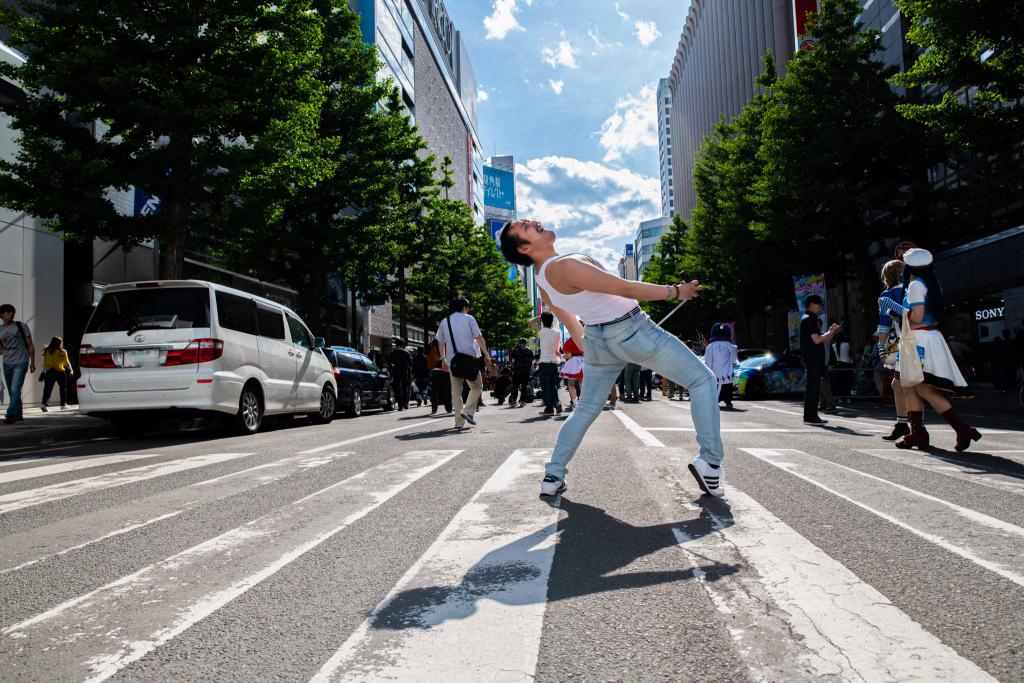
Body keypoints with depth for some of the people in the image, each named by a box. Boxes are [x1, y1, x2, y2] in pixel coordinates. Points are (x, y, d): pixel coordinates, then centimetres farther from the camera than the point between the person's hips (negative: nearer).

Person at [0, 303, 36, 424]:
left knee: (15, 390, -16)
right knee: (12, 392, 10)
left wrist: (32, 362, -4)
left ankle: (10, 415, -20)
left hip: (21, 363, -5)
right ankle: (18, 415, 20)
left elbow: (30, 345, 1)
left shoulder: (21, 326, 0)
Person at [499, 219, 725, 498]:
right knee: (703, 381, 5)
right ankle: (710, 463, 0)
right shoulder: (566, 266, -28)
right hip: (633, 331, -8)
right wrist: (675, 291, -12)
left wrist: (585, 348, 31)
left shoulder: (542, 278, 1)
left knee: (586, 409, 21)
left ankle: (553, 476, 18)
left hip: (598, 338, 8)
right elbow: (626, 288, -24)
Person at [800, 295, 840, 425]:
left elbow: (822, 342, 22)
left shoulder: (813, 320, 22)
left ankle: (813, 416, 13)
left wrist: (832, 333, 8)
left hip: (816, 359, 10)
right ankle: (809, 416, -8)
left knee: (815, 388, 10)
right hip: (811, 359, -10)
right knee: (812, 387, -10)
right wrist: (830, 332, -4)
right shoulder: (808, 319, -8)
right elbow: (817, 340, -17)